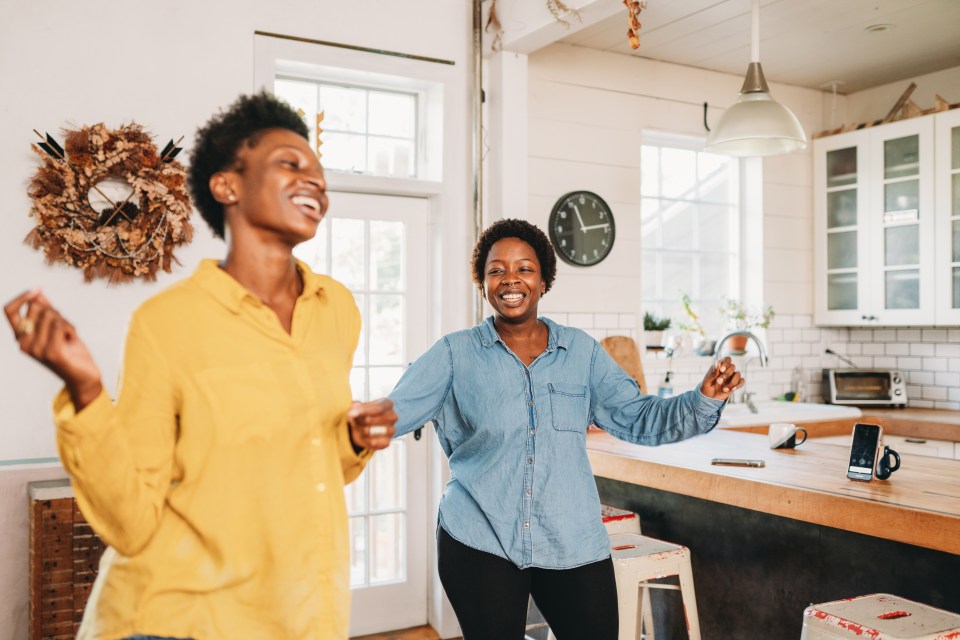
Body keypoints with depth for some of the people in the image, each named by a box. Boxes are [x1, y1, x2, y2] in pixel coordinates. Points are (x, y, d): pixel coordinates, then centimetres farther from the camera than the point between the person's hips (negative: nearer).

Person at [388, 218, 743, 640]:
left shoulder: (581, 351, 5)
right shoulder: (456, 353, -2)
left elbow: (640, 420, 5)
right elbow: (394, 412, -10)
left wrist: (705, 399, -11)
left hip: (573, 544, 2)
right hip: (480, 542, -2)